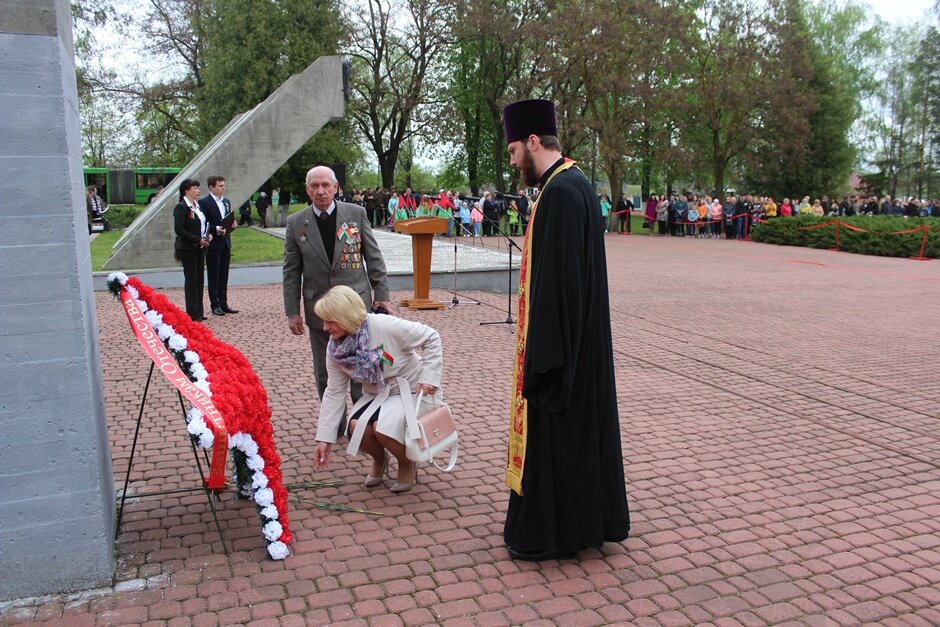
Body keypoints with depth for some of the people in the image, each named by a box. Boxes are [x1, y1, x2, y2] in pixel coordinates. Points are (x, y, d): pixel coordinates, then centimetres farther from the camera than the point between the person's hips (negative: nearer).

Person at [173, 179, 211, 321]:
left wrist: (208, 235, 2)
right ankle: (192, 313, 4)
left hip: (199, 248, 8)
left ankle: (199, 312, 16)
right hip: (187, 249, -8)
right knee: (191, 279, -2)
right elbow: (179, 230, -18)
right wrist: (198, 240, -19)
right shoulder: (181, 207, -12)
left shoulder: (198, 206, 13)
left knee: (199, 278, 9)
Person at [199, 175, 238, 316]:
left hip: (226, 244, 6)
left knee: (224, 276, 10)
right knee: (213, 276, 2)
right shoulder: (204, 202, -8)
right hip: (213, 245, -6)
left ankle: (223, 303, 17)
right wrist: (217, 229, -25)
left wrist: (233, 225, -3)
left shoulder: (227, 202, 13)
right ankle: (215, 305, 7)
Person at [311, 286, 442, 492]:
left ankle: (407, 463, 3)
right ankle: (379, 459, 11)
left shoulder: (385, 326, -28)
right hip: (377, 395, 5)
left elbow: (431, 338, -18)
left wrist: (429, 377, -23)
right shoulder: (335, 349, -10)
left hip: (412, 391, -5)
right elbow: (334, 393, -4)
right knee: (355, 427, -23)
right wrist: (324, 438, -6)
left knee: (383, 428, -30)